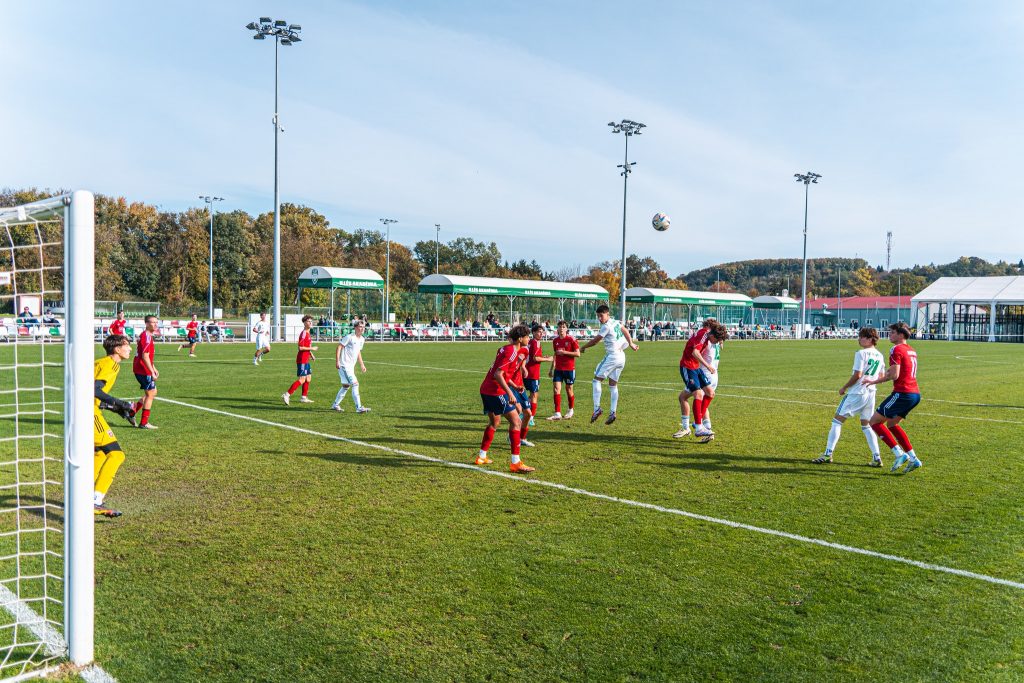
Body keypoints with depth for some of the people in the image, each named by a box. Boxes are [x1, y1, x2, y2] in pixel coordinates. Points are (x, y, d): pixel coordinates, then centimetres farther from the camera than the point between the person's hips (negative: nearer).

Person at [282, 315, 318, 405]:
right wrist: (312, 349, -15)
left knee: (308, 377, 13)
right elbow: (300, 347, -22)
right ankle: (286, 395, -10)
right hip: (302, 360, -10)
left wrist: (311, 354, 17)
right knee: (302, 379, -10)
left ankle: (304, 397, 20)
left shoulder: (308, 333, 15)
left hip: (306, 360, 10)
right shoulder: (303, 333, -15)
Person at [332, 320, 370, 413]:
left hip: (351, 366, 9)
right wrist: (337, 361, -20)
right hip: (344, 365, -9)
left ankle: (335, 405, 30)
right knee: (355, 384, -15)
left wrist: (362, 364, 21)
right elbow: (339, 347, -14)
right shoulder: (349, 337, -13)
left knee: (346, 386, 16)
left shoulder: (362, 339, 11)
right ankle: (359, 407, -16)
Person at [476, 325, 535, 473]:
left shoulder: (505, 349, 13)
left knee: (494, 423, 24)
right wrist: (510, 393, -28)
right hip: (495, 391, -10)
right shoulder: (511, 352, -16)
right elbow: (498, 374, -24)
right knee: (516, 422, -7)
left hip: (486, 389, 10)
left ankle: (482, 457, 33)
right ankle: (515, 463, -9)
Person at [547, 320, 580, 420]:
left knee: (569, 389, 7)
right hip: (558, 369, 4)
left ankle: (570, 411, 28)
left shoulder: (571, 339, -8)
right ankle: (557, 414, -7)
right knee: (556, 388, -7)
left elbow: (577, 354, -10)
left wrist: (564, 352, -17)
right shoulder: (555, 340, 8)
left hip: (569, 368, -4)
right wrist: (552, 369, 20)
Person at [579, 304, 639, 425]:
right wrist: (631, 343, 41)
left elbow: (595, 341, -8)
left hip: (612, 356, -8)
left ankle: (597, 408, -10)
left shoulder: (606, 326, -14)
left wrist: (583, 348, 6)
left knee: (597, 379, -2)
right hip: (621, 357, 9)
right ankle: (613, 412, 4)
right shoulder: (616, 323, 11)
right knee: (613, 384, 10)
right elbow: (625, 331, 28)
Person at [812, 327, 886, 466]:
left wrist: (844, 387, -5)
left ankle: (828, 454, -3)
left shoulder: (861, 354, -13)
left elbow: (857, 375, -17)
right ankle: (876, 458, 10)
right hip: (871, 394, 7)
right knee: (866, 425, 16)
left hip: (856, 393, -7)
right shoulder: (880, 356, 10)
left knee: (837, 420, 0)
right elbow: (880, 377, 17)